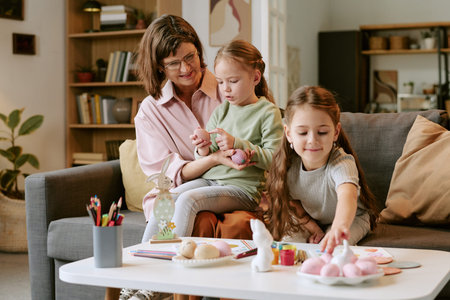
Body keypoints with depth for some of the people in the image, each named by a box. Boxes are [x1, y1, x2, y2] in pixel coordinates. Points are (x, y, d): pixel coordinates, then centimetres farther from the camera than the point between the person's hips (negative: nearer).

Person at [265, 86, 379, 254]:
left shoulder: (342, 163, -36)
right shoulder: (288, 163, -20)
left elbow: (347, 195, -59)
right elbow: (291, 200, -1)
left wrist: (339, 227, -80)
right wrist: (312, 227, -16)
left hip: (351, 219, -4)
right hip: (310, 218, 5)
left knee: (329, 246, -31)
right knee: (289, 240, -18)